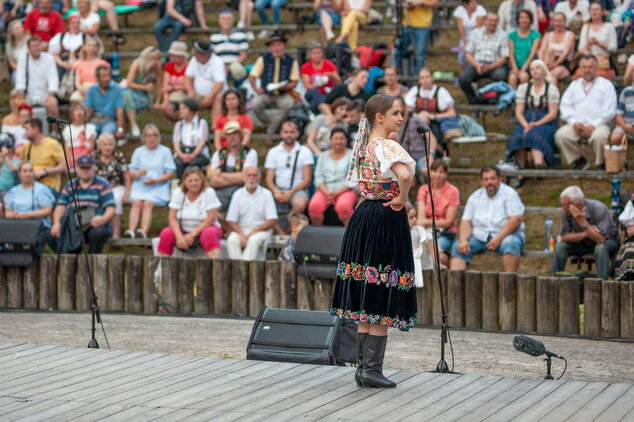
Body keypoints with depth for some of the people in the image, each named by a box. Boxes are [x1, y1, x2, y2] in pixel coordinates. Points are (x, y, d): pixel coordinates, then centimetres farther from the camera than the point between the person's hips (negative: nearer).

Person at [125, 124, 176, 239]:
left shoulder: (165, 151, 11)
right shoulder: (138, 152, 19)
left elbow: (169, 173, 4)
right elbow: (131, 174, 15)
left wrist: (156, 180, -13)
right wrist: (138, 174, -10)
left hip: (158, 187, -2)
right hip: (140, 185, 2)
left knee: (148, 203, -30)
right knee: (137, 202, -28)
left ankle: (144, 232, -48)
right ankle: (131, 230, -44)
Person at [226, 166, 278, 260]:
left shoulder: (266, 194, 3)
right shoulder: (238, 194, 8)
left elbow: (272, 220, -4)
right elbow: (231, 221, 4)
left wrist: (254, 232, -14)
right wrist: (241, 235, -14)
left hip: (261, 230, -2)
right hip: (241, 229, 2)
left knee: (254, 240, -35)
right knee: (232, 240, -29)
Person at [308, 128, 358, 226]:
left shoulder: (352, 155, 7)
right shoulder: (323, 156, 18)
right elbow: (318, 178, 9)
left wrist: (336, 193, -14)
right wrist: (326, 193, -11)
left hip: (346, 191, -3)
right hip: (325, 190, 3)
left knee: (343, 206, -37)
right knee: (314, 206, -29)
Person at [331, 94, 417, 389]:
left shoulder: (363, 146, 11)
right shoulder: (388, 146, -14)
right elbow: (404, 175, -32)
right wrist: (401, 199, -17)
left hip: (363, 217, 8)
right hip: (387, 221, -8)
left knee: (365, 299, 10)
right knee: (381, 299, -3)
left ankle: (362, 366, 13)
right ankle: (372, 368, -2)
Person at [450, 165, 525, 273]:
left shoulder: (509, 194, -1)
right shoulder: (475, 197, 14)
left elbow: (516, 219, -12)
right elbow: (466, 222, 8)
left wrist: (499, 238, -22)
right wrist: (463, 240, -13)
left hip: (505, 235, -4)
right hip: (479, 236, 4)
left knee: (510, 243, -36)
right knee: (458, 246, -17)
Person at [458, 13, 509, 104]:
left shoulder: (502, 35, 3)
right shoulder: (475, 33, 11)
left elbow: (504, 58, -2)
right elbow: (468, 54, 7)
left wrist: (490, 67, -19)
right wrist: (477, 65, -14)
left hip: (495, 65, -2)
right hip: (476, 63, 2)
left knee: (501, 75, -36)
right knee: (463, 77, -28)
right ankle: (473, 101, -6)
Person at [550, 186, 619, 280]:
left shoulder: (599, 209, -31)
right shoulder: (565, 211, -19)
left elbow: (601, 239, -36)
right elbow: (564, 236, -15)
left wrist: (583, 222, -43)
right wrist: (585, 234, -30)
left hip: (608, 240, -4)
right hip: (584, 243, 4)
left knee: (600, 248, -37)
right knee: (560, 246, -19)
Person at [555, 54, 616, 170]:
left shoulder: (606, 85, 10)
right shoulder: (574, 85, 22)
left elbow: (609, 111, -1)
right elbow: (565, 106, 11)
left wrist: (593, 126, -12)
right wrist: (574, 123, -7)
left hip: (598, 125, -4)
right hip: (577, 125, 4)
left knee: (599, 136, -37)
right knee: (560, 135, -25)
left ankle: (601, 164, -12)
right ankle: (579, 161, -5)